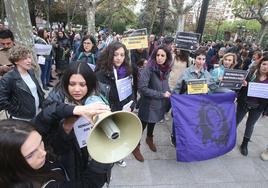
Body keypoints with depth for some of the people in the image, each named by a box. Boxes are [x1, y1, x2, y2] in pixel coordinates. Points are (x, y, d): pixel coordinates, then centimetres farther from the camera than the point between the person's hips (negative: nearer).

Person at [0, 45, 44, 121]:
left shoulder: (31, 72, 2)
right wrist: (18, 112, -15)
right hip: (22, 120, -6)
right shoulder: (8, 78, -19)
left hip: (38, 115, 6)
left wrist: (42, 104, 5)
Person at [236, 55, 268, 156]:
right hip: (244, 103, -1)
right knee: (237, 120, 12)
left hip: (258, 107, 2)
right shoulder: (251, 73, -9)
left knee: (250, 125, 16)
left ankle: (244, 144, 32)